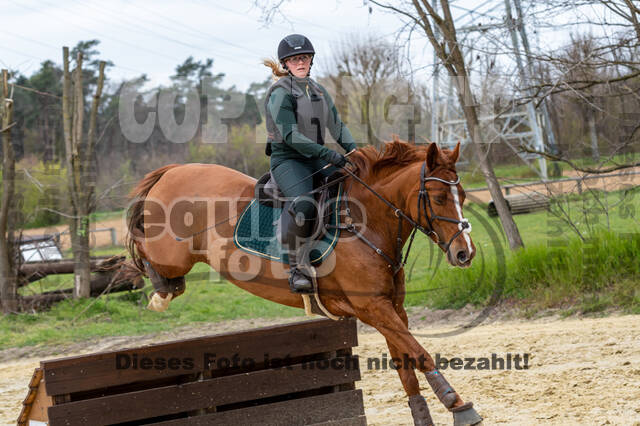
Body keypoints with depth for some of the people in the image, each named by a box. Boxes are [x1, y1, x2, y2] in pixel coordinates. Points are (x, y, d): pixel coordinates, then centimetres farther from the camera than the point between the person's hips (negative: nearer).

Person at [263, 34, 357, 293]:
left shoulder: (318, 90, 16)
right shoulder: (280, 92, -7)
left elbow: (337, 126, 17)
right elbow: (290, 136, -17)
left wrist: (354, 151, -2)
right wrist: (326, 153, -25)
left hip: (316, 158, 7)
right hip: (287, 159, -7)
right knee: (303, 204, -36)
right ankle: (297, 268, -28)